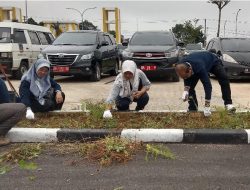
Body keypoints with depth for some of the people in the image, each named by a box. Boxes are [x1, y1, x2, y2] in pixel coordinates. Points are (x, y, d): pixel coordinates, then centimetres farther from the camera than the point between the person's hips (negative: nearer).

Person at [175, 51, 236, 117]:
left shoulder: (200, 67, -48)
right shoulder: (182, 66, -31)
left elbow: (207, 86, -45)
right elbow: (187, 80, -10)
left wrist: (207, 107, -44)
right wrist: (185, 91, -28)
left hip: (213, 61, -4)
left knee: (224, 79, -27)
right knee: (190, 86, -11)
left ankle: (228, 104, -14)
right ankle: (192, 109, -1)